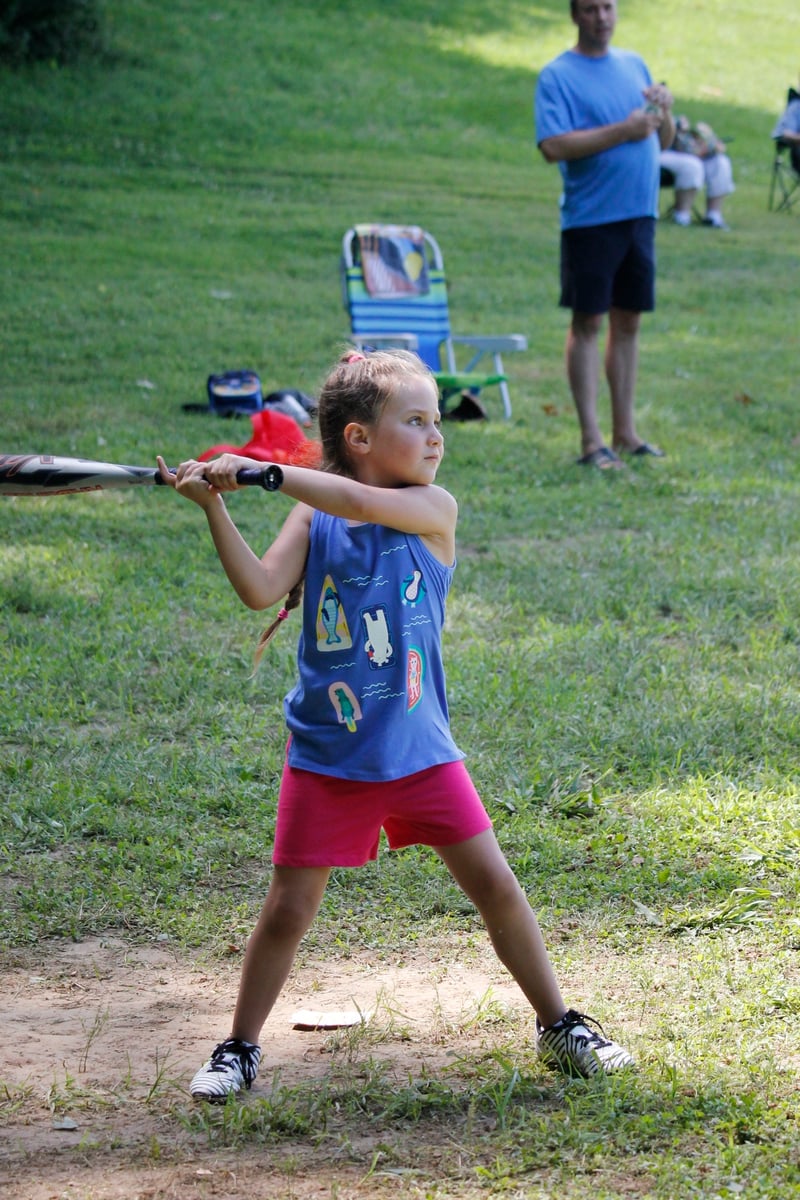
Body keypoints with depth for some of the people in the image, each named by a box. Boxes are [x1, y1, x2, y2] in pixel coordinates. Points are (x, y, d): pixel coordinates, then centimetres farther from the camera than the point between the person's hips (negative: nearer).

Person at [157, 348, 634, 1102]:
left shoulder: (433, 509, -6)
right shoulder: (312, 517, -2)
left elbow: (361, 503, -25)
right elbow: (260, 589, -15)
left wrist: (262, 471, -29)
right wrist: (216, 508, -26)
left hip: (418, 749, 0)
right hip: (325, 756, 0)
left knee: (494, 885, 2)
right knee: (287, 910, 3)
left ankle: (559, 1027, 19)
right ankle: (239, 1049, 20)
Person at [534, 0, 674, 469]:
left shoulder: (634, 65, 14)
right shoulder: (558, 76, -6)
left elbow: (663, 142, 17)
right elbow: (553, 145, -19)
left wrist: (664, 114, -5)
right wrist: (622, 131, -20)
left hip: (640, 214, 6)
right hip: (590, 216, -6)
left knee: (628, 321, 10)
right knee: (588, 323, -3)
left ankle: (625, 431, 17)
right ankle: (591, 439, -1)